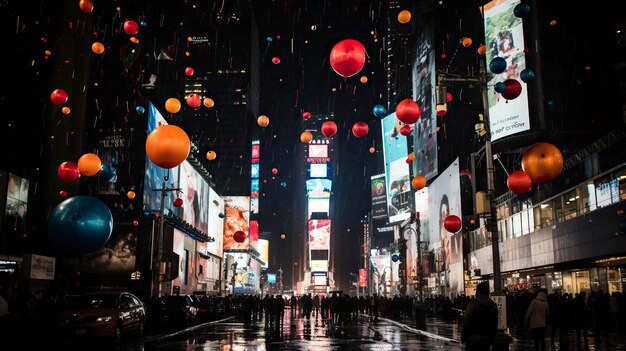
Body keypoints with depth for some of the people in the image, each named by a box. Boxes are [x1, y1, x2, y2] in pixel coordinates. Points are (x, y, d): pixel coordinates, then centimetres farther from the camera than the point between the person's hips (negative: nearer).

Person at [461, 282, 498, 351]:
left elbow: (466, 322, -11)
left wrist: (463, 337, -3)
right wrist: (491, 339, 17)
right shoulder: (494, 305, 5)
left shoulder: (473, 303, -10)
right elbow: (495, 325, 8)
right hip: (486, 341, 4)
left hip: (473, 340, -4)